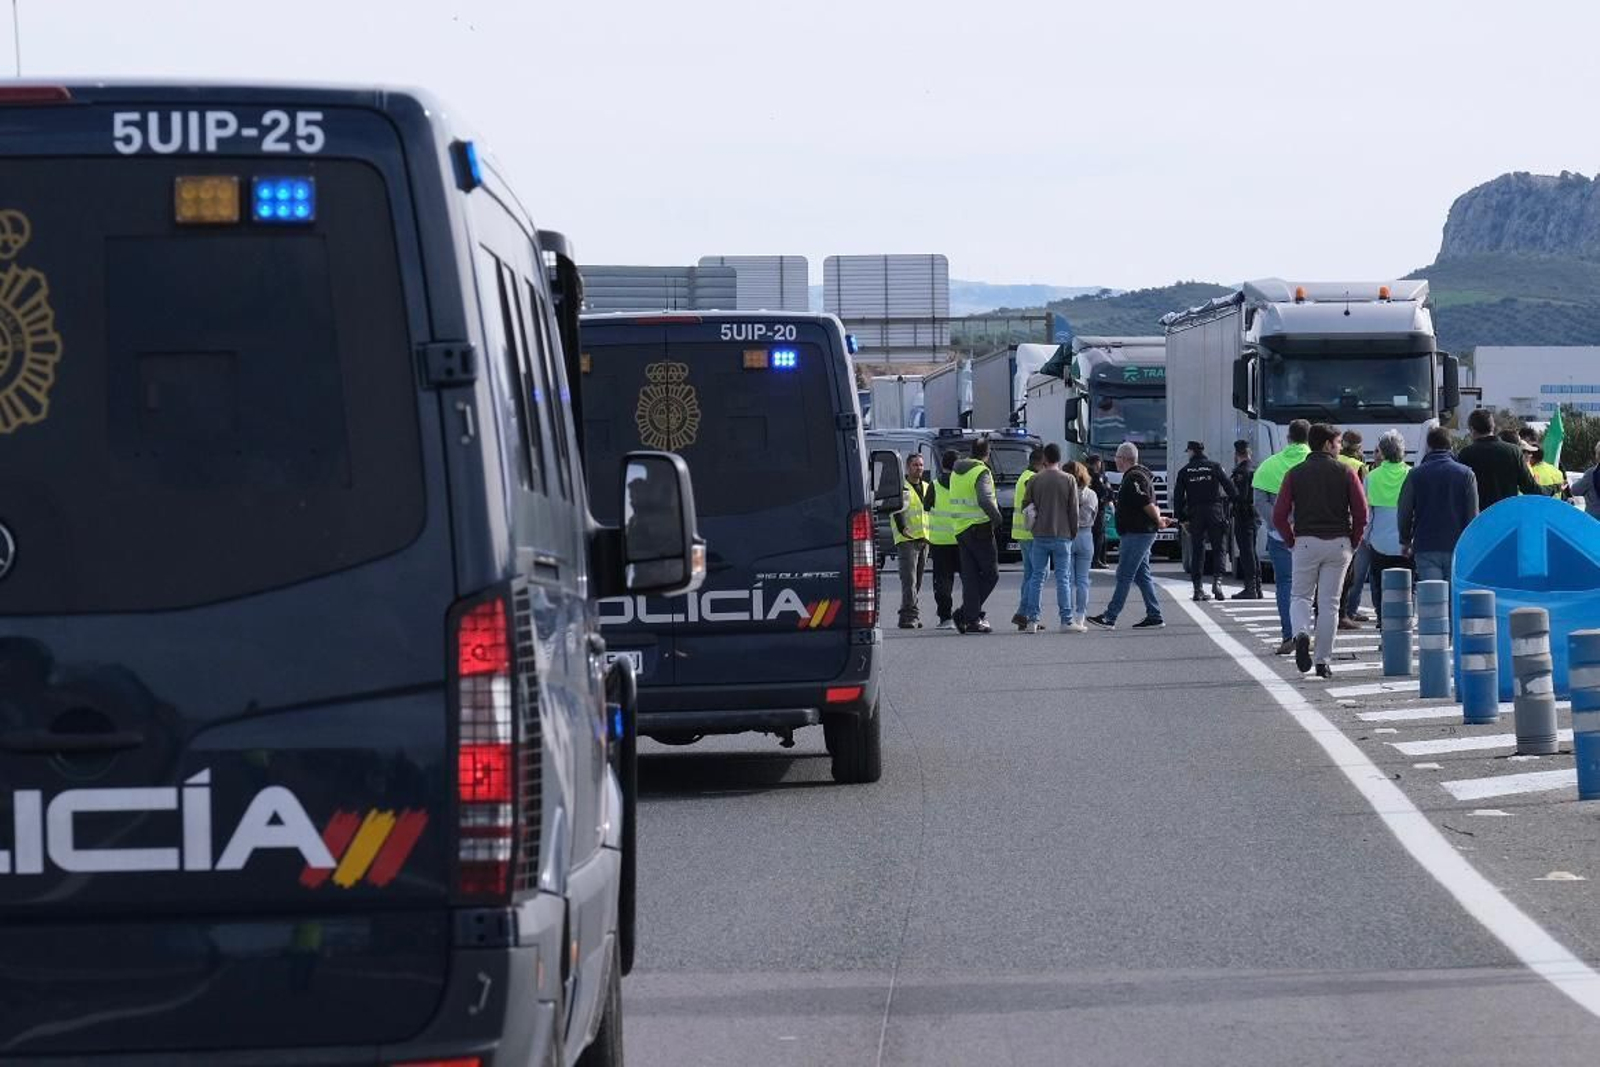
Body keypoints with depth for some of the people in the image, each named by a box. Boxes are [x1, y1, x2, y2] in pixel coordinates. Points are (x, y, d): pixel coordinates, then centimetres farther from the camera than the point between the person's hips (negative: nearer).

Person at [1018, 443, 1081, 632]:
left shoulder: (1035, 480, -1)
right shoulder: (1069, 480, -3)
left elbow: (1025, 505, 4)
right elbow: (1074, 510, -2)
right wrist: (1073, 533, 8)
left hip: (1040, 535, 1)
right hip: (1062, 535, -1)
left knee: (1036, 577, 6)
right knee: (1063, 578, 1)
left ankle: (1032, 620, 2)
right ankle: (1066, 621, -1)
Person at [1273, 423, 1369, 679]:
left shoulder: (1295, 474, 3)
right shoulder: (1345, 472, 0)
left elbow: (1279, 515, -3)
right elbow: (1361, 511, -5)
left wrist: (1291, 541, 9)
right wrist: (1353, 541, 7)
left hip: (1306, 542, 0)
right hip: (1338, 543, 0)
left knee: (1301, 597, 12)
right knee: (1329, 603, 6)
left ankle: (1301, 633, -19)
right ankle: (1323, 661, 5)